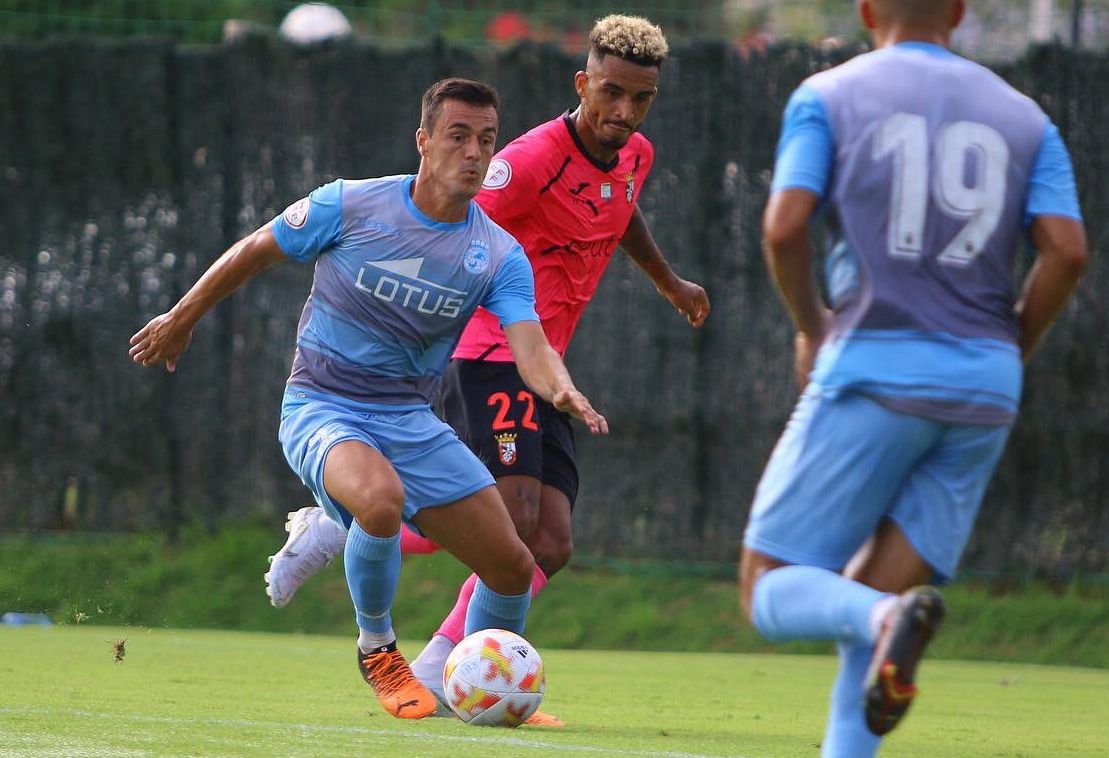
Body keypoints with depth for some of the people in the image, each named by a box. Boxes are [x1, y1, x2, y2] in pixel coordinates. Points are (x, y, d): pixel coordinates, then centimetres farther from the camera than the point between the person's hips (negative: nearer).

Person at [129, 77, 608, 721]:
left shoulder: (501, 256, -4)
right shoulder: (350, 206, -11)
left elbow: (530, 344, -19)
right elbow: (253, 253, 3)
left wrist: (560, 390, -42)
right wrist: (181, 322, 12)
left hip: (412, 421, 4)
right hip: (322, 409, -4)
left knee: (513, 568, -5)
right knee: (382, 500, -38)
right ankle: (377, 648, -10)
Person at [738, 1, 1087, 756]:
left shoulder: (827, 96, 3)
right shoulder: (1023, 118, 12)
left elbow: (785, 227, -9)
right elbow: (1068, 250, 0)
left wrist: (811, 327, 9)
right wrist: (1012, 352, 14)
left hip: (871, 374, -4)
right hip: (983, 392, 4)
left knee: (772, 589, 1)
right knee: (866, 599, 10)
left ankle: (889, 620, -31)